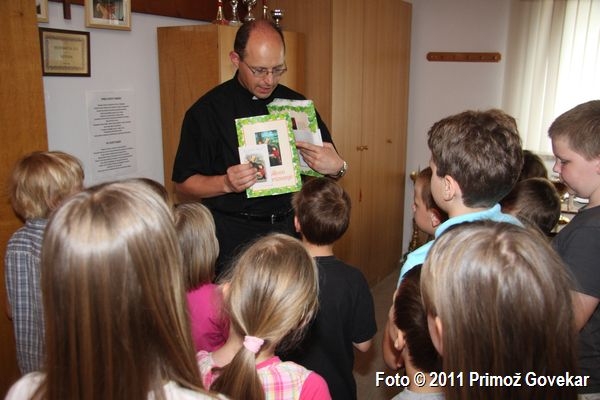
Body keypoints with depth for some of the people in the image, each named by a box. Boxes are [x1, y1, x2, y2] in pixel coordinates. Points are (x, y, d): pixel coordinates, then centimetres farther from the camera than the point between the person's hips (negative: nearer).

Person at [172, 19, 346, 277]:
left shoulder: (297, 104, 5)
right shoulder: (207, 110, -5)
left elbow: (329, 164, 11)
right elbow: (183, 185, -5)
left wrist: (337, 167, -13)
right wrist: (226, 183, -23)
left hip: (291, 228, 3)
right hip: (234, 237, -3)